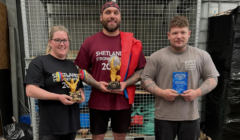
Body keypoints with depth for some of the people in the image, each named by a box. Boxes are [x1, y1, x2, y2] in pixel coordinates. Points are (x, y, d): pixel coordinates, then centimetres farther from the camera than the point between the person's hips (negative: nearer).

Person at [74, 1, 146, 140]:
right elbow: (82, 69, 3)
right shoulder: (89, 42, -2)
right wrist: (97, 84, -13)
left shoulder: (131, 42, -1)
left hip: (122, 101, 1)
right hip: (98, 102, 0)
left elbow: (141, 69, 2)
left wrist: (126, 83, -13)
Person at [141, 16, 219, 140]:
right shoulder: (156, 56, -3)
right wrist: (161, 92, -16)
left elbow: (212, 78, 5)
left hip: (191, 116, 2)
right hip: (164, 116, -1)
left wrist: (197, 92, -12)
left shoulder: (202, 55, 2)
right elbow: (145, 79, -2)